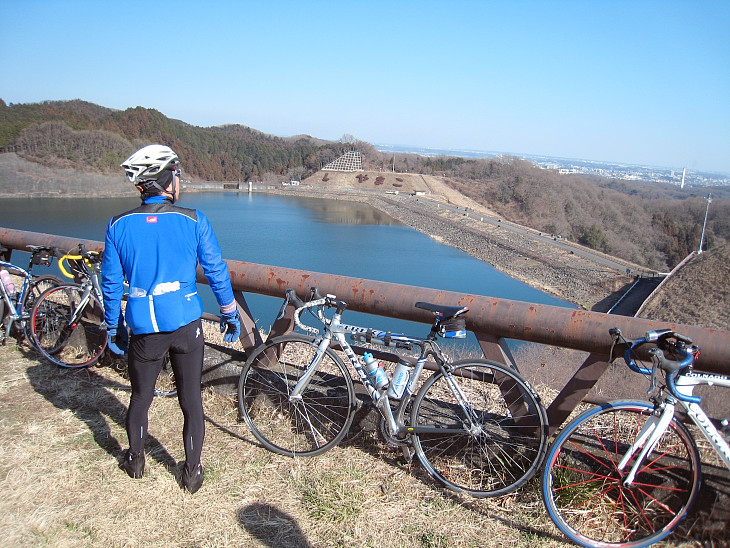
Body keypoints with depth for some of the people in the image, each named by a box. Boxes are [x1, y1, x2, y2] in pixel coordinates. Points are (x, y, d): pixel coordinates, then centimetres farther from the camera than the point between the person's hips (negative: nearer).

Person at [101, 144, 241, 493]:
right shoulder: (193, 220, -7)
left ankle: (135, 461, 41)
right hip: (186, 325, -1)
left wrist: (113, 328, 15)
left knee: (140, 397, 21)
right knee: (191, 400, 12)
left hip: (143, 329, 2)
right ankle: (192, 472, 23)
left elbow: (111, 282, 4)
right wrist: (230, 314, 8)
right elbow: (216, 271, -4)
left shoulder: (119, 225, -2)